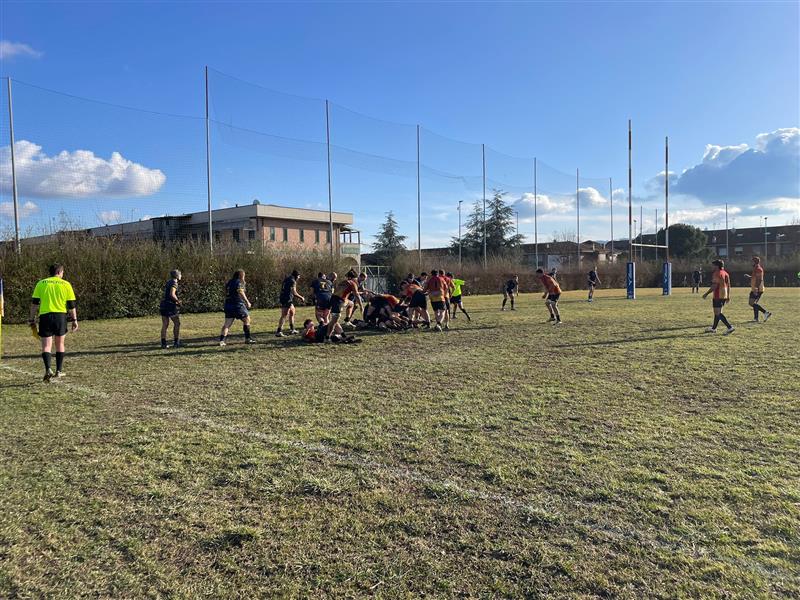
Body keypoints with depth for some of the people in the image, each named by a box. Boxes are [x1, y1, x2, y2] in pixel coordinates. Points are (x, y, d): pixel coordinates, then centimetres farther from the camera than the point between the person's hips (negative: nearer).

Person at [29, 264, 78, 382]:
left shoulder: (41, 283, 7)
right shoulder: (66, 284, 5)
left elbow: (34, 303, 4)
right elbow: (71, 305, 4)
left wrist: (32, 320, 9)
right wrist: (74, 320, 11)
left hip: (45, 316, 0)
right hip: (61, 316, 0)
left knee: (46, 346, 1)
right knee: (60, 344, 15)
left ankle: (48, 369, -19)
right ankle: (59, 371, 20)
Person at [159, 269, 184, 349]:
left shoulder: (168, 282, 17)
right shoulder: (174, 283, -9)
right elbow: (172, 294, -23)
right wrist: (178, 301, -10)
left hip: (163, 305, 8)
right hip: (170, 306, -8)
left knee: (165, 325, 8)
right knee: (177, 323, 3)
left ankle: (163, 343, 6)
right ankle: (176, 342, 4)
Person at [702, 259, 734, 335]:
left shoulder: (716, 273, -13)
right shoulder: (725, 273, 13)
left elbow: (714, 286, -20)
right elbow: (728, 285, 15)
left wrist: (706, 294, -14)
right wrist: (728, 296, 19)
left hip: (718, 296, -9)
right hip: (724, 296, 9)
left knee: (718, 313, -7)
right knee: (717, 312, 18)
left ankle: (730, 327, -15)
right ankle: (713, 328, 27)